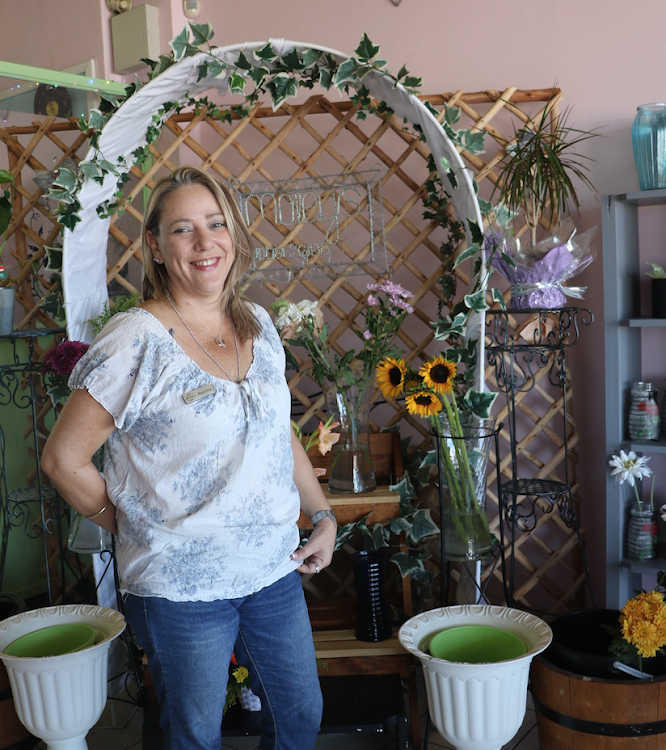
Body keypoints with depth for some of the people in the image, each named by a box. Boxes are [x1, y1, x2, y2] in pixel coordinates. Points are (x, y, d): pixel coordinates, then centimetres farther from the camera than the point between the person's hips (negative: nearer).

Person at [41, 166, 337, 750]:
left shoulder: (259, 325, 3)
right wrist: (134, 529, -3)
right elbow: (64, 459, -10)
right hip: (181, 587, -5)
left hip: (275, 570, 6)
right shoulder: (136, 341, -17)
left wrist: (324, 515, 11)